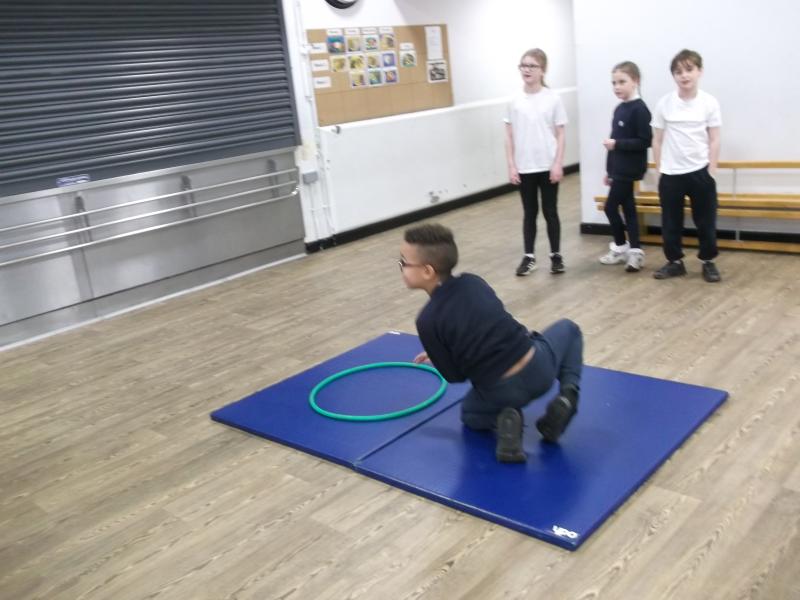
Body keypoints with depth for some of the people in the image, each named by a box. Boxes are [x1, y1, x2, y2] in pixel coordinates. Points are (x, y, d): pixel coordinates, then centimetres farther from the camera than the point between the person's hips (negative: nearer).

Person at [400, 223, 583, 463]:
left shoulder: (427, 320, -13)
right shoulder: (473, 282, 1)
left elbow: (455, 376, -5)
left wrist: (439, 356, 19)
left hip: (501, 393, -2)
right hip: (538, 367, 3)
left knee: (470, 413, 33)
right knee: (567, 328, 34)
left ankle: (502, 421, -1)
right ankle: (568, 394, 11)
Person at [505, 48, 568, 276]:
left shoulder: (553, 99, -3)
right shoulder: (515, 101, 1)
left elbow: (560, 134, -2)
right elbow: (509, 136, 4)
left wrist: (558, 164, -8)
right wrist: (511, 166, -2)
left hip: (547, 167, -2)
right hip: (524, 168, 2)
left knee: (550, 211, 6)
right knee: (529, 213, 9)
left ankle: (556, 255, 18)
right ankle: (529, 257, 17)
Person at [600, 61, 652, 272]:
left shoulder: (639, 109, -14)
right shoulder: (619, 109, 12)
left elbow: (645, 142, -19)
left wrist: (617, 144, -21)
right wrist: (609, 170, 18)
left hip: (629, 169, -8)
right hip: (619, 168, 9)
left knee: (611, 207, -4)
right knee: (627, 209, 10)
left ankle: (621, 247, 13)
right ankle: (634, 251, 16)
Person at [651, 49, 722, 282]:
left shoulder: (709, 103, -3)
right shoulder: (664, 104, -2)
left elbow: (714, 141, 0)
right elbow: (657, 140, 4)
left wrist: (710, 172, -4)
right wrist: (660, 171, 2)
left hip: (700, 172, -1)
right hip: (671, 174, 1)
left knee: (706, 221, 7)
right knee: (670, 223, 9)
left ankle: (708, 262, 23)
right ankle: (675, 262, 24)